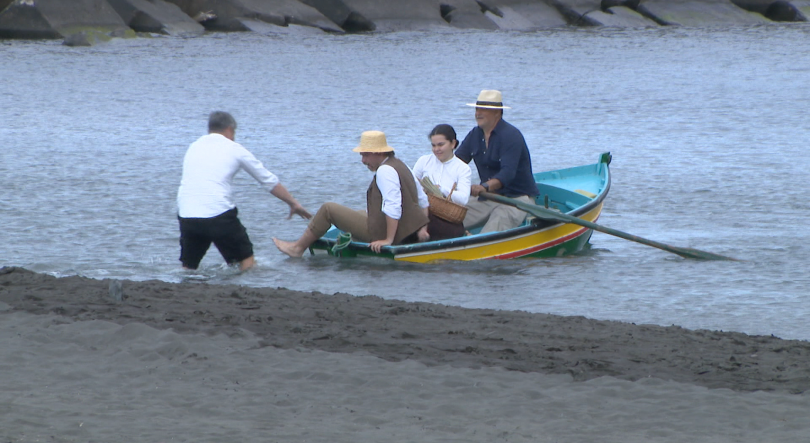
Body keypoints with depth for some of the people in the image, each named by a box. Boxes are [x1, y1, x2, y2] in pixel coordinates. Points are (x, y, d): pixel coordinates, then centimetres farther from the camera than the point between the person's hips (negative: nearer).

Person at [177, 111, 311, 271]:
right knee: (246, 258, 12)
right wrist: (294, 203, 25)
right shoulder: (234, 148, 9)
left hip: (186, 215, 4)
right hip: (218, 214, -3)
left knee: (188, 266, 16)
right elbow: (269, 180, 15)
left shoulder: (194, 147, 20)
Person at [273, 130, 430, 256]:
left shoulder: (385, 171, -17)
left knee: (328, 209, 1)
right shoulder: (401, 165, 13)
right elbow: (423, 201, 16)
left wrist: (388, 240, -26)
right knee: (361, 213, 39)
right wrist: (422, 229, 12)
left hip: (381, 233, -10)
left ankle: (298, 247, 12)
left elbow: (393, 206, -28)